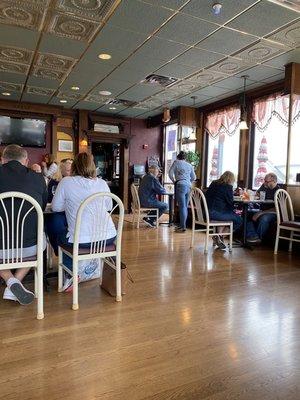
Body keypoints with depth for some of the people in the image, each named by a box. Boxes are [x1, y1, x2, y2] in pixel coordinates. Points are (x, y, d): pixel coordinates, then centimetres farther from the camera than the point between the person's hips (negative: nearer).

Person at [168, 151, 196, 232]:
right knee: (185, 206, 10)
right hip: (188, 186, 5)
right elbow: (193, 178, 22)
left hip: (180, 185, -5)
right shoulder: (189, 165, 20)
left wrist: (174, 181, 14)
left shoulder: (176, 162, 7)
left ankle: (183, 227, -9)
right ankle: (182, 225, 16)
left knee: (182, 206, -8)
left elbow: (170, 173, 0)